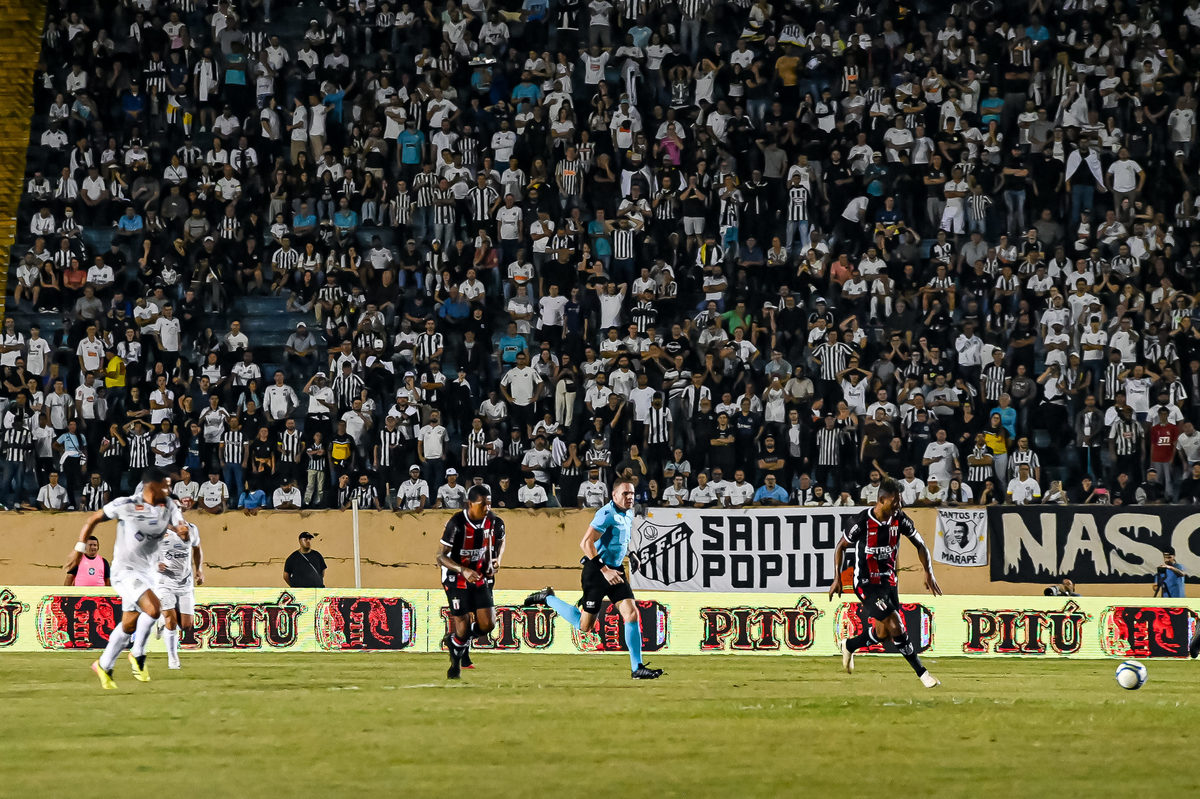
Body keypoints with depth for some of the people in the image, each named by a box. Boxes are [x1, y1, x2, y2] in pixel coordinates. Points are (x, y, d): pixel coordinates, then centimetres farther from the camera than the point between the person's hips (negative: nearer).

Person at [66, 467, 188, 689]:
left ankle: (103, 666, 33)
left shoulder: (169, 507, 0)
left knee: (129, 625, 16)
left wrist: (183, 531, -30)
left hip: (147, 573, 7)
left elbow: (184, 533, -5)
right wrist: (79, 552, -2)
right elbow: (93, 519, -2)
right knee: (153, 608, -25)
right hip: (125, 571, -7)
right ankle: (138, 655, -6)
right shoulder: (126, 505, -14)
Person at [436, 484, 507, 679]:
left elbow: (500, 541, 18)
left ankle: (462, 641, 26)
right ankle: (456, 662, 22)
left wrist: (497, 559, -3)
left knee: (487, 625, -5)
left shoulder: (494, 522, -6)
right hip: (456, 578, -5)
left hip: (480, 577, 5)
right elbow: (441, 557, -19)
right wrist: (463, 571, -33)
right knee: (462, 627, -7)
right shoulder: (456, 524, -21)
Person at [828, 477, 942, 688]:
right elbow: (841, 546, -4)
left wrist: (929, 573, -3)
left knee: (883, 633, 8)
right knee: (895, 626, -17)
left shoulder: (900, 519, -5)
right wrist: (838, 578, -6)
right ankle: (922, 673, -9)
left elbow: (920, 545, 8)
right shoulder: (863, 522, -18)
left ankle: (849, 646, 37)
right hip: (866, 583, -6)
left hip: (888, 581, 6)